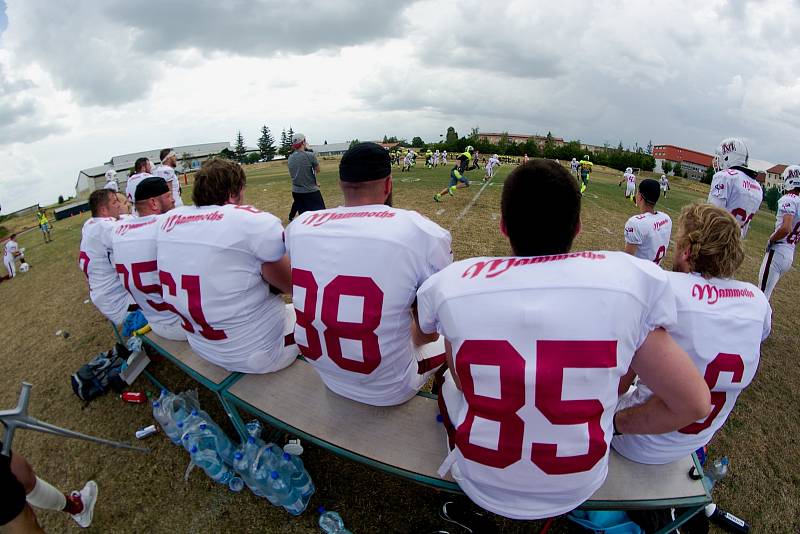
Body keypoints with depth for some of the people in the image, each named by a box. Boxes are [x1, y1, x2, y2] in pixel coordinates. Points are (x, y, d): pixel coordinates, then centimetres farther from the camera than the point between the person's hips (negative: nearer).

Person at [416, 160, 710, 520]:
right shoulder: (628, 279, -20)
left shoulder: (451, 284, -20)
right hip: (577, 489, 2)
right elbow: (694, 405, -11)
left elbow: (462, 379, -5)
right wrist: (617, 423, 5)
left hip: (481, 486, -1)